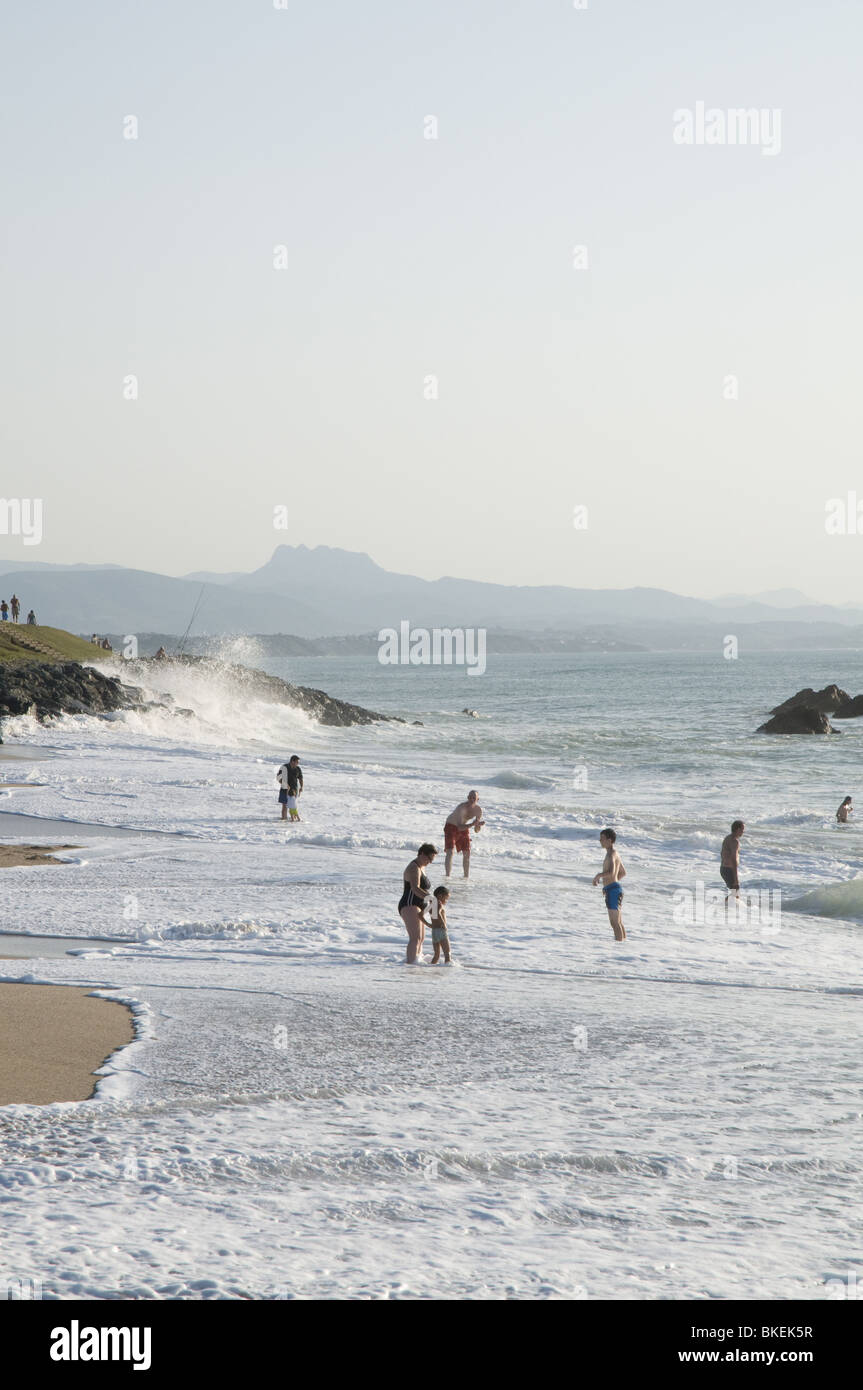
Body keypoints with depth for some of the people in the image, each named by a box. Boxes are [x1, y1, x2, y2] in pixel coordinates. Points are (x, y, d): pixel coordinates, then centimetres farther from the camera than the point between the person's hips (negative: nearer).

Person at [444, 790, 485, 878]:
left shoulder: (478, 810, -15)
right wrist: (472, 824, -51)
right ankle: (447, 876, -17)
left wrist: (478, 825, -29)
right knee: (450, 852, -18)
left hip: (464, 828, 6)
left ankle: (466, 877, 15)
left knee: (467, 853, 3)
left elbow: (477, 830, -6)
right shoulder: (461, 807, -34)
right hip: (451, 827, -6)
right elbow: (459, 827, -40)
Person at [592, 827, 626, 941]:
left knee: (615, 923, -11)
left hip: (613, 890, -10)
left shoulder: (611, 854, -14)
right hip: (615, 888, 10)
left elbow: (611, 873, -30)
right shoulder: (614, 853, 18)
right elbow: (623, 873, 29)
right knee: (619, 923, 13)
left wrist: (598, 876, -15)